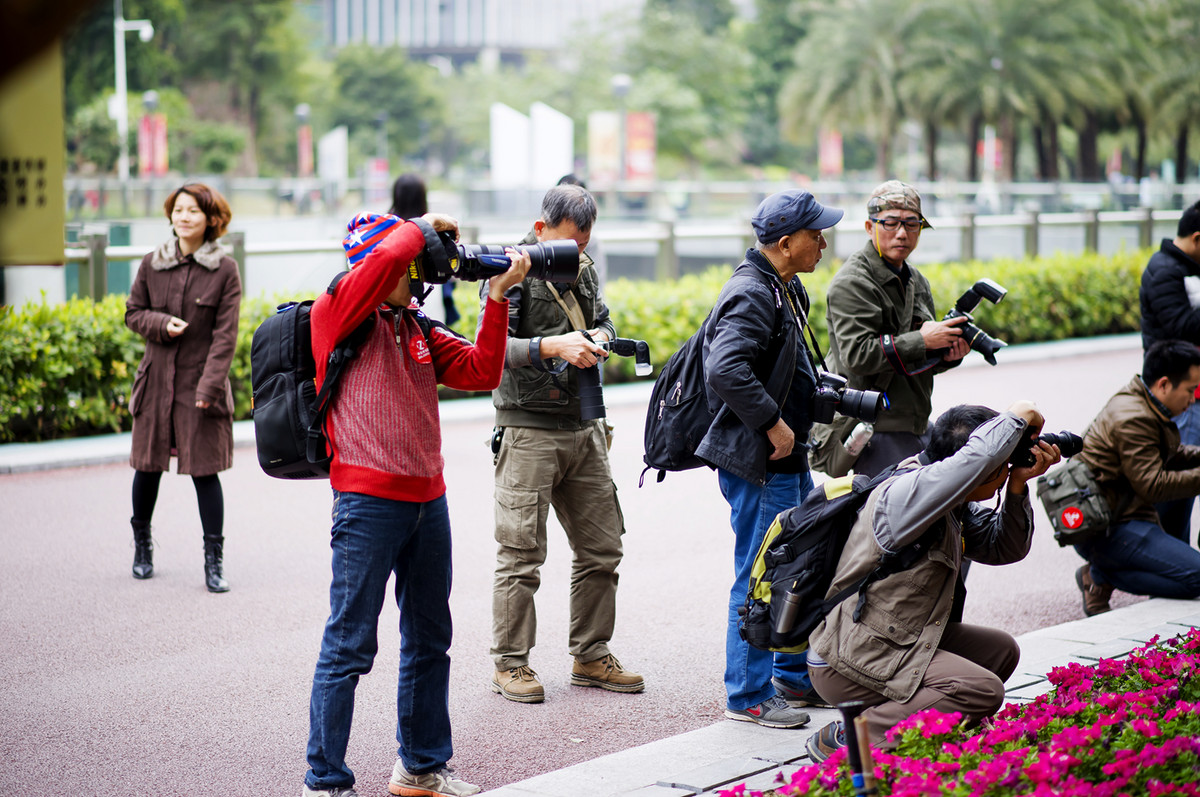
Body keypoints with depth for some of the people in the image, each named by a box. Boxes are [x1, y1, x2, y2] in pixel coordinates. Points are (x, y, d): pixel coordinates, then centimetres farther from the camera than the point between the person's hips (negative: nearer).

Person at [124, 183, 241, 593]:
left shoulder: (225, 270, -4)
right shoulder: (152, 265, 4)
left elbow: (226, 334, -7)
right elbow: (133, 313, 12)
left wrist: (209, 385, -15)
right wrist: (161, 324, -10)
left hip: (201, 382, -3)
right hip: (157, 382, 3)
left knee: (205, 470, -4)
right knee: (148, 464, 11)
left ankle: (214, 560, 4)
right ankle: (142, 543, 32)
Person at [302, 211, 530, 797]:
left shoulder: (418, 328, 17)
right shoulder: (336, 312, -4)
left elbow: (481, 372, 8)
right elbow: (384, 261, -21)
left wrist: (496, 297, 3)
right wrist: (423, 227, -4)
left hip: (428, 500, 8)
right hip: (368, 501, -8)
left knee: (429, 638, 16)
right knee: (350, 645, -5)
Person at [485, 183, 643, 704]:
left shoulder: (583, 268, 12)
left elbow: (602, 318, 25)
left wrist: (600, 336, 2)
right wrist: (553, 346, -27)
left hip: (584, 429, 7)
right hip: (528, 430, -7)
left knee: (601, 548, 10)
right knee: (522, 552, -4)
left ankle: (590, 656, 21)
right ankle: (510, 664, 6)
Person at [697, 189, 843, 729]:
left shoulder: (787, 290, 14)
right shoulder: (752, 295, -19)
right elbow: (726, 369, -32)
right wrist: (772, 422, -26)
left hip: (789, 460, 11)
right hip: (757, 463, -11)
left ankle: (794, 678, 30)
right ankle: (749, 695, 6)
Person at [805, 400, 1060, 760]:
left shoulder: (954, 502, 7)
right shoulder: (904, 492, -24)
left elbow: (1002, 548, 14)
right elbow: (977, 457, -38)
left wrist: (1017, 485, -2)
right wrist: (1018, 417, -19)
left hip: (899, 641, 11)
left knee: (1001, 649, 17)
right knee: (984, 690, -20)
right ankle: (845, 739, -15)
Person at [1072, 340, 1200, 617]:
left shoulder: (1137, 402, 12)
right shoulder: (1134, 420, -20)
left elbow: (1173, 454, 25)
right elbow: (1152, 485, -21)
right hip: (1105, 531, -11)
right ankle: (1100, 576, -7)